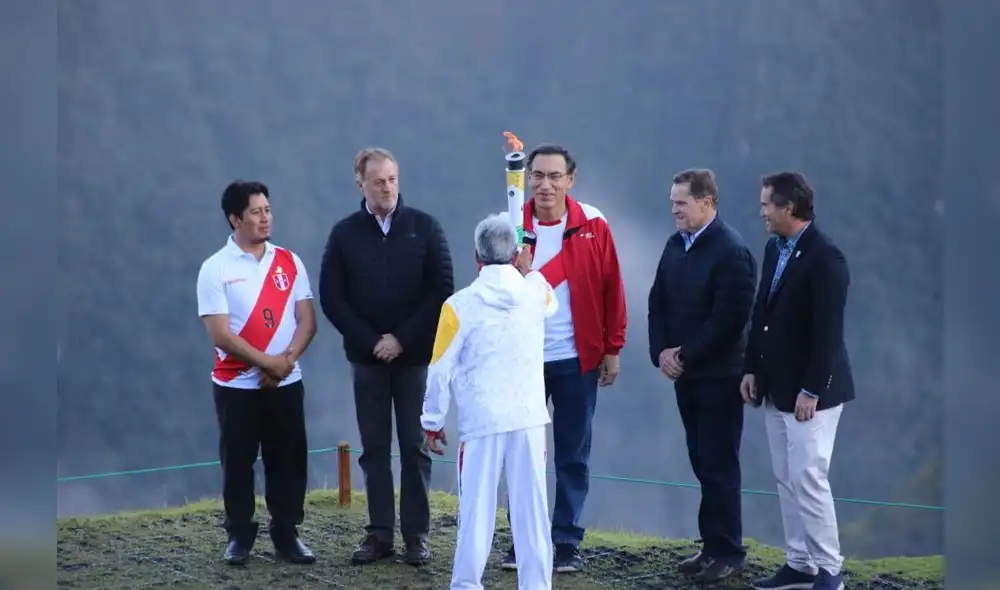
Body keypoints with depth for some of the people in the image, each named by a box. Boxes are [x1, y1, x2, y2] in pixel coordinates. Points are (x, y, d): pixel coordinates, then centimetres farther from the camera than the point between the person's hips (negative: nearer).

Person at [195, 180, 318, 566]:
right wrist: (267, 362, -16)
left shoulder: (289, 262, 5)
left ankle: (286, 534, 15)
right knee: (237, 462, 3)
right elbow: (221, 335, -12)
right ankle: (239, 535, 15)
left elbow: (307, 319, 3)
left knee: (288, 461, 5)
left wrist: (287, 359, -13)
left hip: (286, 383, 3)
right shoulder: (215, 269, -6)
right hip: (237, 385, -3)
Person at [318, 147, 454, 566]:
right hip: (367, 357, 1)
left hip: (415, 356, -1)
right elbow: (330, 298, 1)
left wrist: (403, 339, -10)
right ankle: (380, 533, 10)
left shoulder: (424, 227, -1)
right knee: (374, 448, 5)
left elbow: (442, 290, -4)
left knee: (415, 446, 2)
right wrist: (369, 341, -8)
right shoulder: (345, 233, 2)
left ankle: (417, 535, 6)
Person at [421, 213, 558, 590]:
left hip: (482, 420, -2)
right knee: (532, 507, 6)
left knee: (477, 507, 3)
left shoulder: (460, 305, -7)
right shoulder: (535, 293, 3)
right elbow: (551, 303, 30)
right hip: (530, 417, 2)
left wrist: (432, 421, 7)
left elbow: (441, 370, -3)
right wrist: (528, 271, 43)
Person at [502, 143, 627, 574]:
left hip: (577, 360, 0)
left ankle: (567, 541, 16)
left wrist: (612, 349, 0)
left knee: (573, 455, 7)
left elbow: (611, 290, 1)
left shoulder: (593, 226, -2)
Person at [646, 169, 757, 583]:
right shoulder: (675, 245, 9)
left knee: (719, 466, -1)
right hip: (685, 375, 7)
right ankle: (712, 545, 20)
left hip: (719, 377, -7)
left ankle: (727, 552, 8)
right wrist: (661, 352, -1)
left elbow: (729, 318, -20)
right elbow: (658, 301, 13)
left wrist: (685, 355, -15)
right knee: (703, 464, 12)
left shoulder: (731, 251, -15)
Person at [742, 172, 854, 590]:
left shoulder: (825, 256, -17)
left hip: (809, 390, -8)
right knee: (786, 481, 11)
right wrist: (752, 368, 10)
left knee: (808, 479, -6)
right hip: (777, 387, 8)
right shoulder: (775, 248, 9)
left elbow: (828, 330, -20)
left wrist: (812, 390, -20)